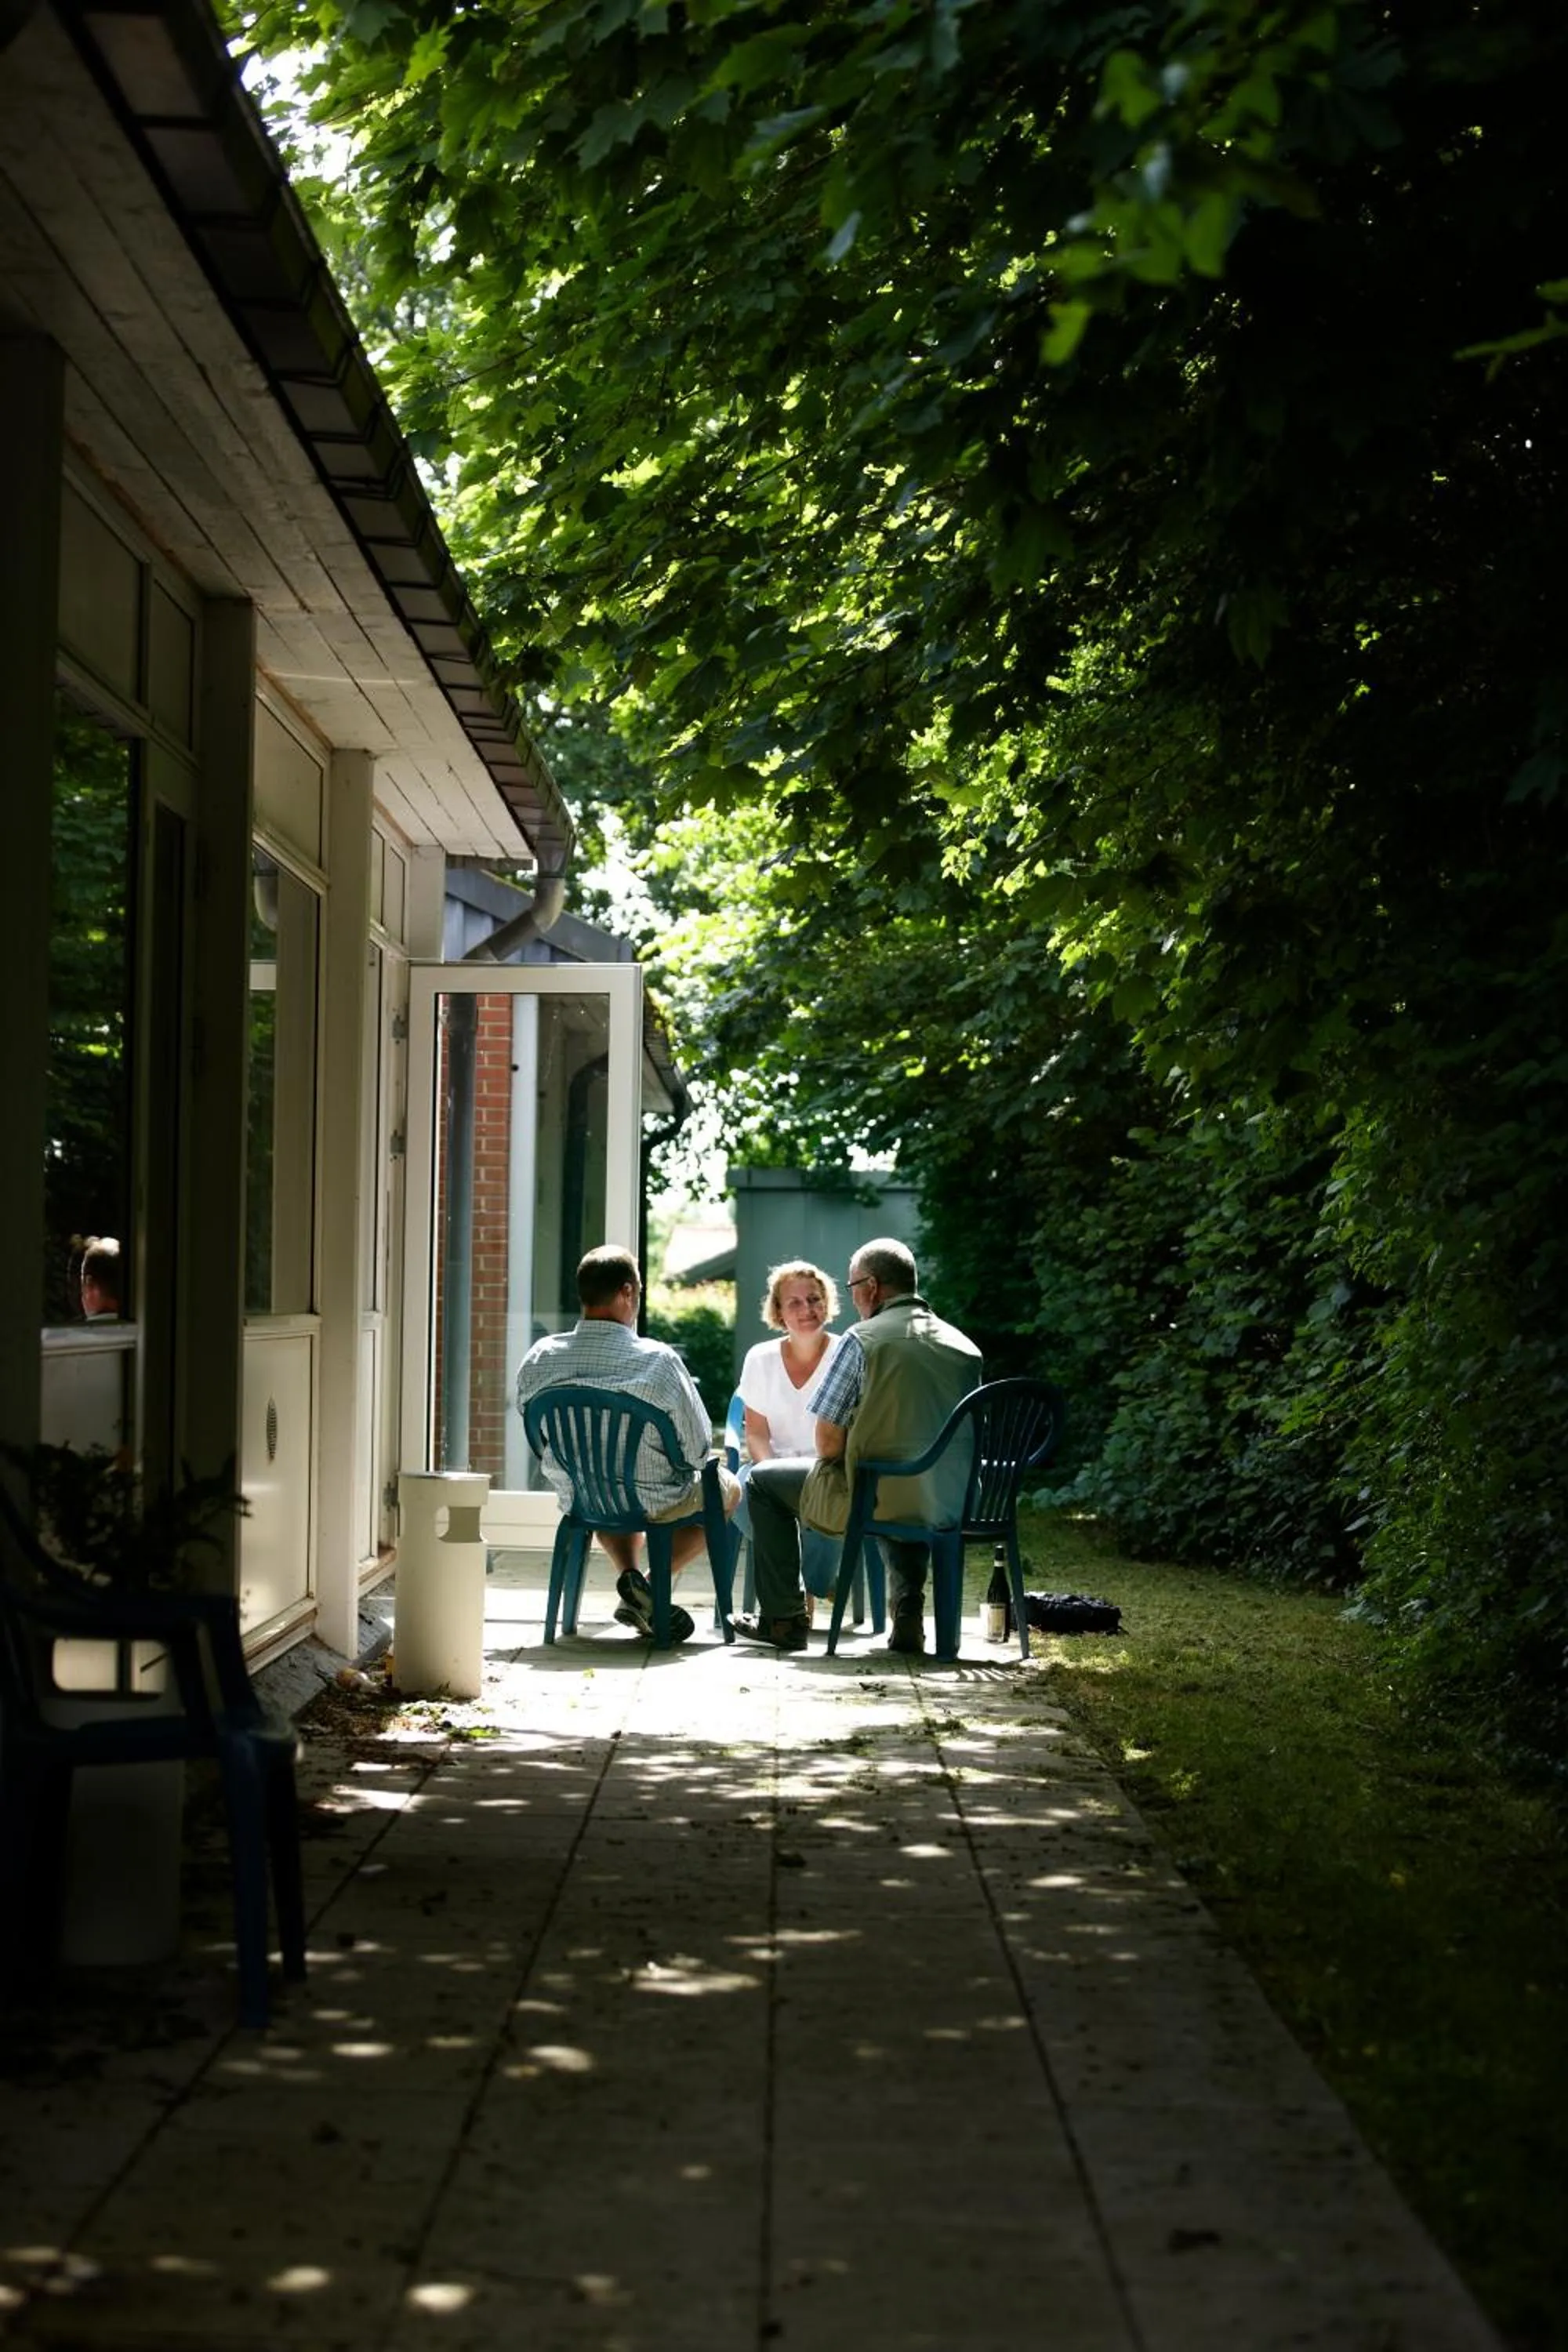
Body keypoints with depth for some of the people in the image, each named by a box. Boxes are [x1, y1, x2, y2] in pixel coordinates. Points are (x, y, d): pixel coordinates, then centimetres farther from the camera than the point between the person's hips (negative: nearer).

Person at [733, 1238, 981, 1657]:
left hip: (872, 1499, -6)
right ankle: (907, 1611, 23)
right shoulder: (965, 1348, 7)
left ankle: (783, 1619, 22)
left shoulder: (863, 1339, -11)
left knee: (765, 1481, 20)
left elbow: (828, 1441, -12)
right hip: (949, 1504, 6)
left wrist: (839, 1464, 11)